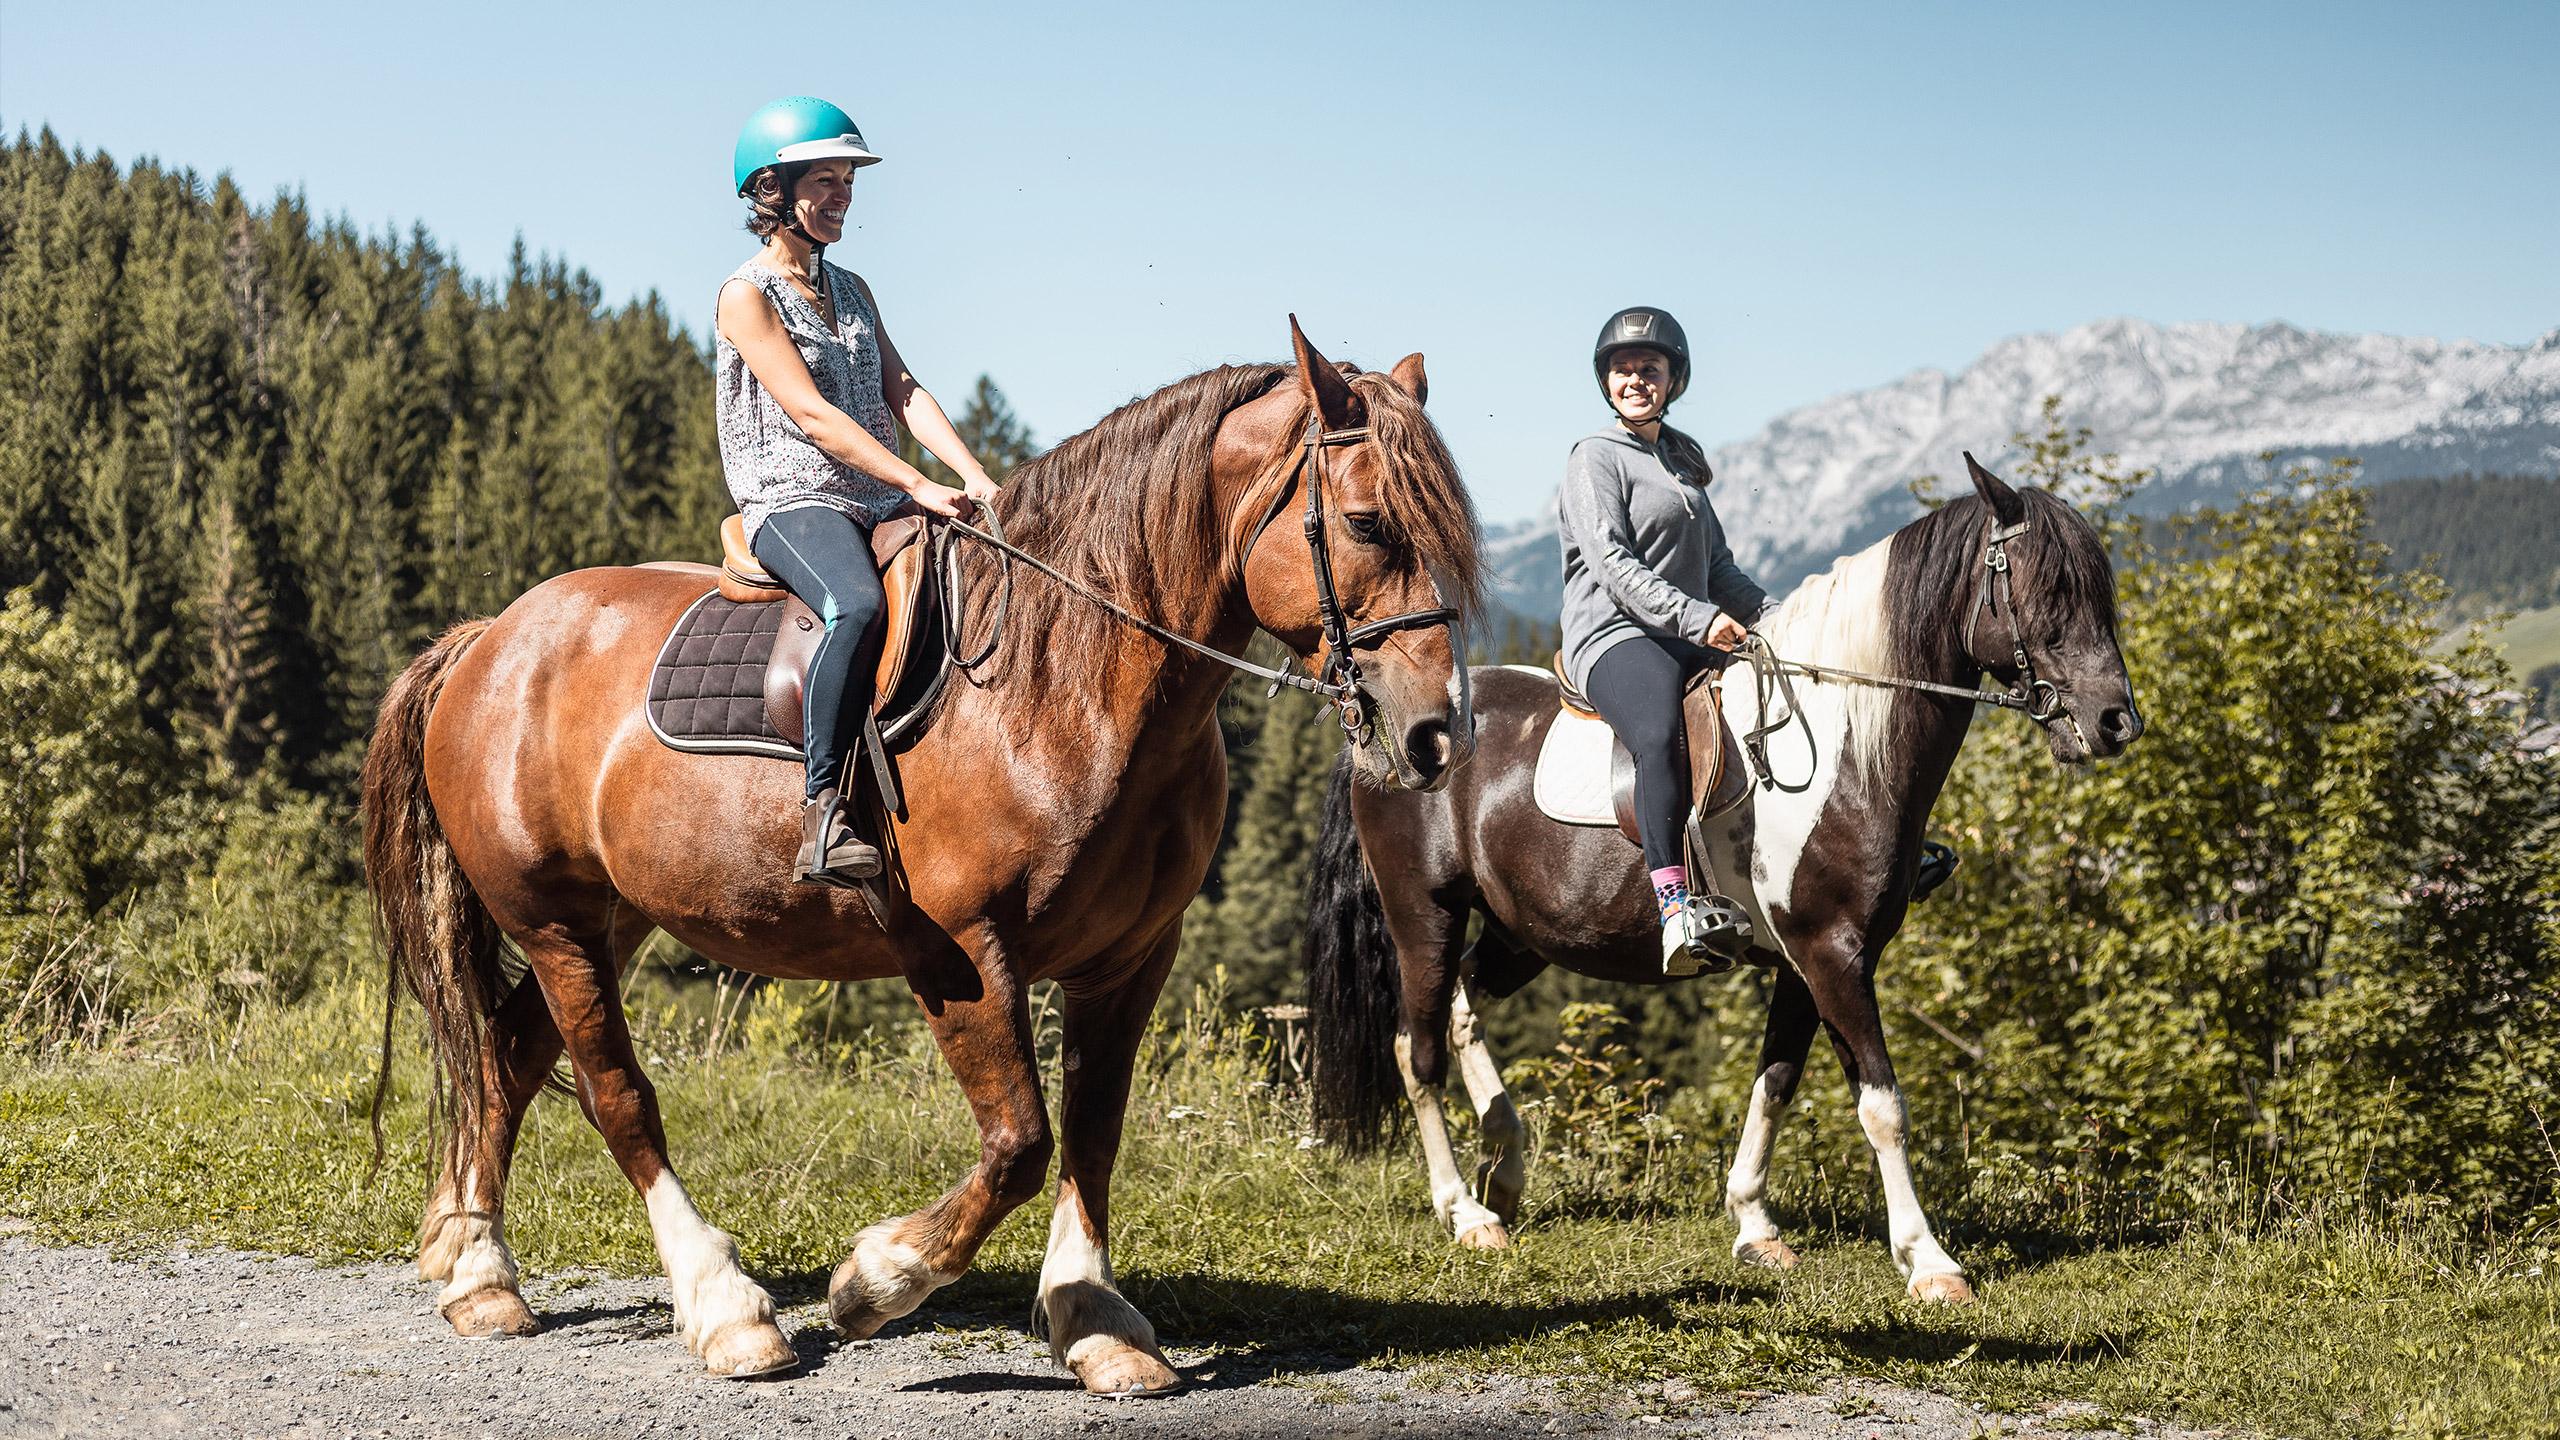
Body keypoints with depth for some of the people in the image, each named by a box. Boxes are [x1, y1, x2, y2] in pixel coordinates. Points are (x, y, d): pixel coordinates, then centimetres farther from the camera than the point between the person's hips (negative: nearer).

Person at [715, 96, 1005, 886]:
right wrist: (920, 486, -21)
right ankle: (823, 812, -35)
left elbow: (903, 392, 10)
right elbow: (812, 414, -13)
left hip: (882, 503, 8)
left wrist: (973, 476, -7)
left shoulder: (851, 291, 20)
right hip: (792, 503, -8)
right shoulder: (746, 296, -3)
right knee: (858, 607, -38)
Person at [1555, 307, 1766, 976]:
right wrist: (1697, 616, -24)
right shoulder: (1596, 458, -1)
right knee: (1662, 737, -37)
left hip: (1693, 641, 9)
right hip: (1615, 636, -9)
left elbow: (1717, 566, 28)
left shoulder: (1681, 459, 22)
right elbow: (1614, 565, -14)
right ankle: (1676, 904, -48)